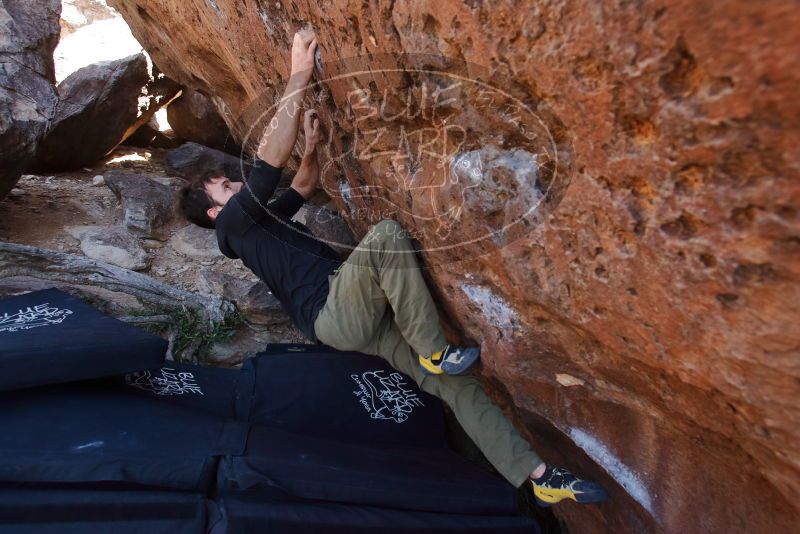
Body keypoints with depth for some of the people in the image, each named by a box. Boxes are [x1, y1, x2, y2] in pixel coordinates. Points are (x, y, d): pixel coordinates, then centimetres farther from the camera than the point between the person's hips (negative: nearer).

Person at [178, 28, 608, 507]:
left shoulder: (263, 217, 28)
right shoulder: (233, 224, 2)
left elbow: (305, 185, 37)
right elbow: (271, 160, -11)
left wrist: (311, 146, 15)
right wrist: (300, 77, -7)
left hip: (360, 312, 8)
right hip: (333, 316, -7)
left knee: (453, 381, -2)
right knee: (387, 234, -31)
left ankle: (540, 475, 6)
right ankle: (436, 350, -16)